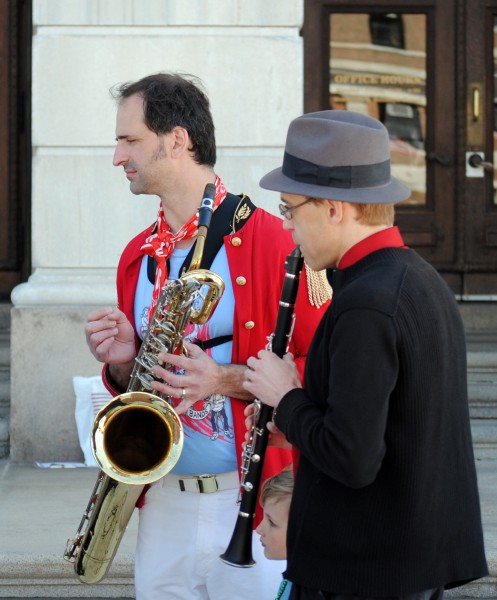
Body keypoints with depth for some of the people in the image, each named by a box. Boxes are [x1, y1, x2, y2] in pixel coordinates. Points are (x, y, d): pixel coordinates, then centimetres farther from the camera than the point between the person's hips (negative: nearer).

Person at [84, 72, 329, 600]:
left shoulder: (272, 242, -8)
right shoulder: (137, 257, 13)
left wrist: (227, 378, -21)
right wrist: (122, 364, 1)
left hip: (251, 505, -6)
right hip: (163, 504, 6)